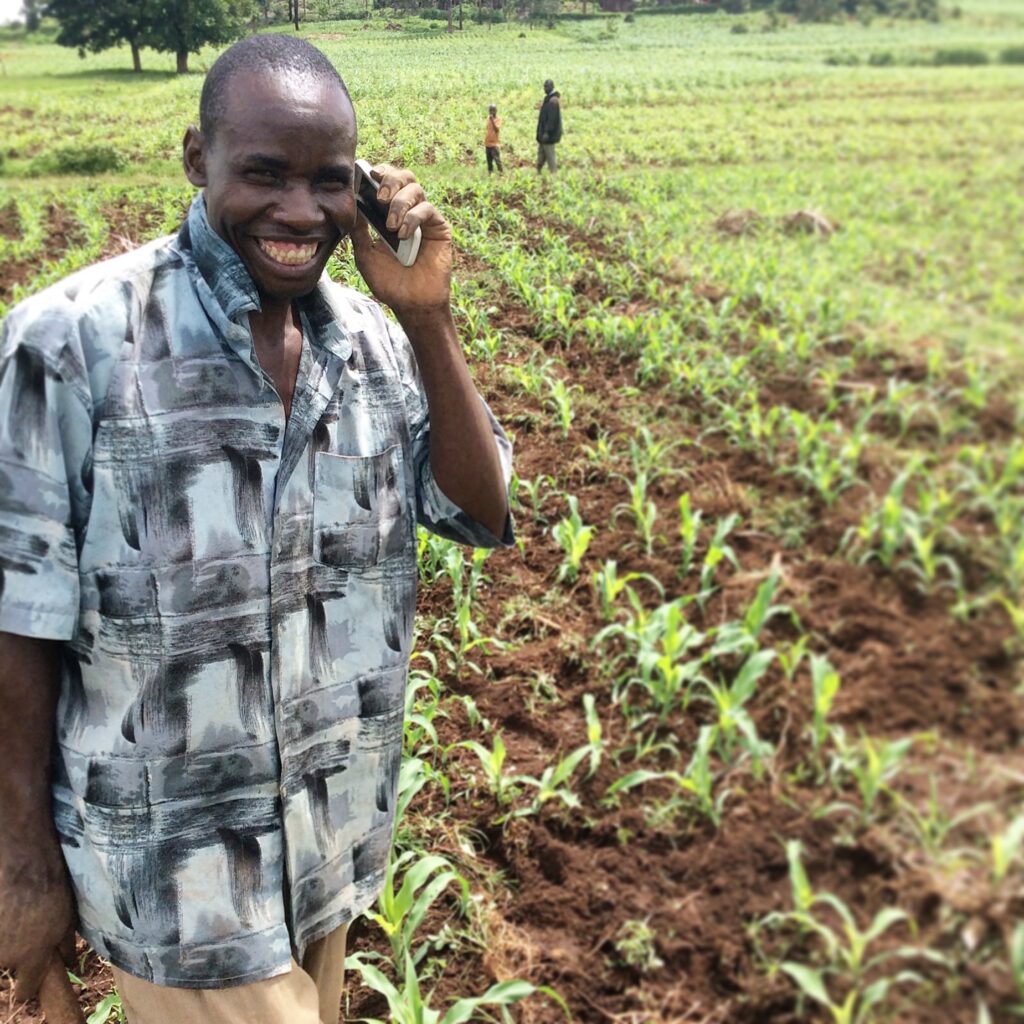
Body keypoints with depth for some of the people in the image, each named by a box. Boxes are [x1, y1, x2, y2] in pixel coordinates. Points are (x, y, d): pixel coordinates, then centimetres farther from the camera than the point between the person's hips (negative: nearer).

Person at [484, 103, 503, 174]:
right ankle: (490, 173, 19)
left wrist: (492, 120, -28)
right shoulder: (488, 118, 11)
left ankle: (501, 172, -9)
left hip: (495, 144, -6)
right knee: (489, 160, 11)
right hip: (487, 144, 6)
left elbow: (497, 129, -21)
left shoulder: (498, 119, -7)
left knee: (497, 159, -13)